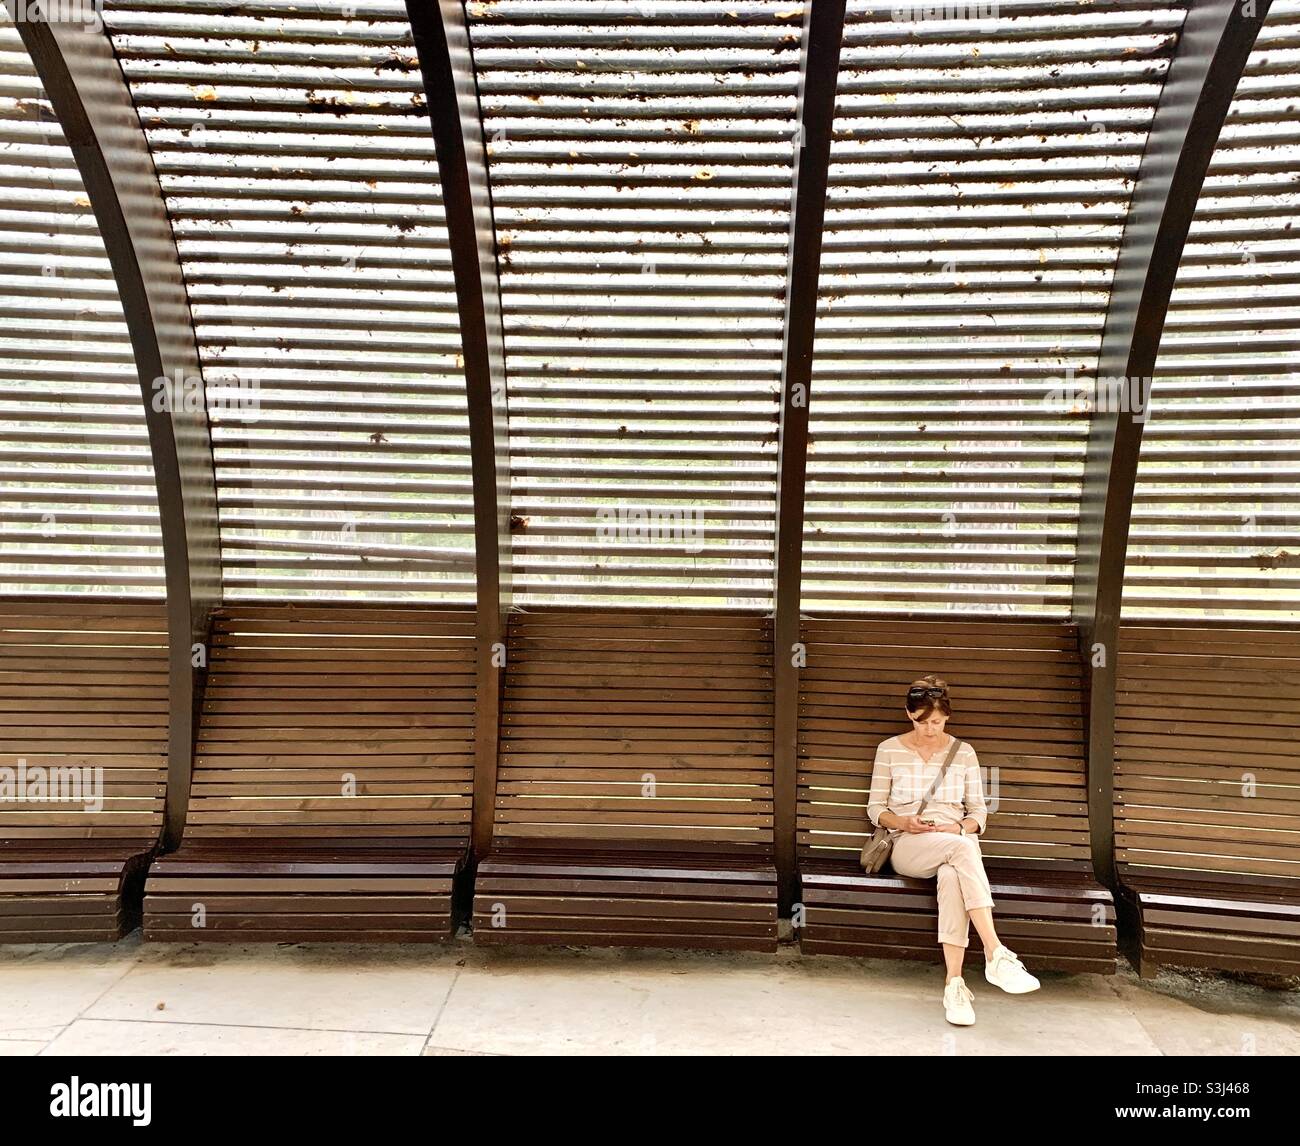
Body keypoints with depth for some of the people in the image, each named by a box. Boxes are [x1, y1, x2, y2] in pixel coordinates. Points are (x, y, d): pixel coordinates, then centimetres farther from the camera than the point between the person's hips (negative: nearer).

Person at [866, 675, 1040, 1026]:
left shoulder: (964, 753, 9)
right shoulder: (889, 750, 5)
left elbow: (978, 812, 11)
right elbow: (875, 808, 7)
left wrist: (960, 828, -11)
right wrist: (903, 822, -14)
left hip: (956, 843, 2)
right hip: (908, 847, -1)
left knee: (951, 876, -38)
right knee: (962, 848, -36)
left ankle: (954, 983, -39)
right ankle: (996, 954, -41)